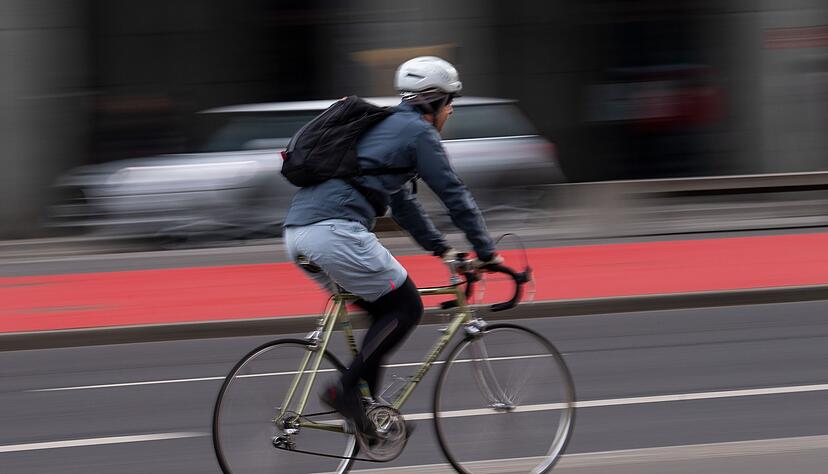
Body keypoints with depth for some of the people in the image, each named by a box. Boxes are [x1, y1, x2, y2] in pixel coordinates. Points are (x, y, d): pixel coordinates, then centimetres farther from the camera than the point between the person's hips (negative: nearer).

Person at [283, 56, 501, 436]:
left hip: (298, 235, 9)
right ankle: (345, 390, -7)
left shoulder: (384, 127, 31)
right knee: (406, 308, 4)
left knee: (383, 312, 20)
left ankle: (367, 410, 15)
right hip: (335, 231, -9)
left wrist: (440, 248, 43)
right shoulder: (418, 131, 3)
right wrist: (487, 252, 10)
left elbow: (402, 201, 40)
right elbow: (454, 195, 3)